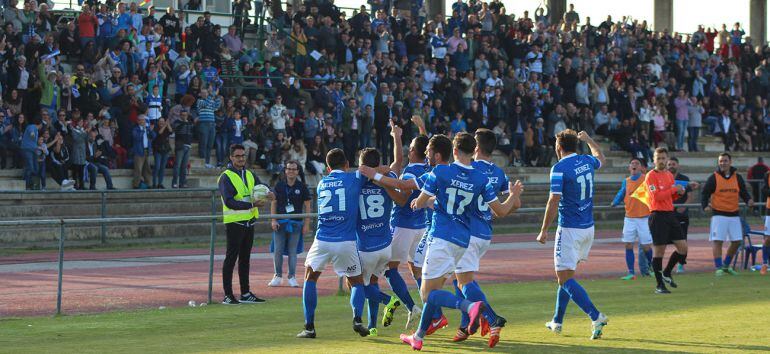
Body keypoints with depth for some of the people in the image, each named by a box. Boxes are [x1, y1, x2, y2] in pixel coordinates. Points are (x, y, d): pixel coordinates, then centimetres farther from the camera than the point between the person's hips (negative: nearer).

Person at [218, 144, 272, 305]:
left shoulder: (250, 175, 14)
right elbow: (229, 202, -17)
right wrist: (251, 204, -23)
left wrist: (269, 194, -17)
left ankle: (245, 294, 18)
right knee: (231, 258, -6)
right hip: (234, 222, -7)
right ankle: (228, 295, -4)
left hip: (249, 221, 7)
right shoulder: (226, 177, -8)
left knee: (245, 258, 12)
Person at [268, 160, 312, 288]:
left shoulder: (302, 186, 1)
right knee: (277, 250, 0)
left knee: (293, 250, 1)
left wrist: (306, 224, -3)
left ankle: (292, 277, 9)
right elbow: (273, 203, 6)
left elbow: (307, 206, 2)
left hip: (296, 223, -1)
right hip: (280, 222, 1)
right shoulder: (279, 185, 5)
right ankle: (278, 276, 9)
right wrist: (273, 220, -5)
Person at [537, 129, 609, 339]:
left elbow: (554, 201, -17)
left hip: (570, 229, -8)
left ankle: (596, 317, -22)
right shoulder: (587, 162, 7)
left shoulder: (559, 168, -14)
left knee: (565, 278, -7)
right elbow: (600, 158, 32)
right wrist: (588, 140, 48)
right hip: (588, 227, 8)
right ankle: (557, 322, 24)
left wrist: (544, 231, -12)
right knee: (565, 274, 18)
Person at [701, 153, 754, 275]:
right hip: (719, 214, -4)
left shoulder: (737, 178, 7)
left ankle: (726, 265, 22)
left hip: (734, 215, 4)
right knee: (717, 241, -11)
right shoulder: (714, 178, -3)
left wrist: (749, 201, -11)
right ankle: (719, 268, -8)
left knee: (737, 242, 5)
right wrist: (705, 206, -18)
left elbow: (744, 193, 10)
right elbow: (705, 194, -1)